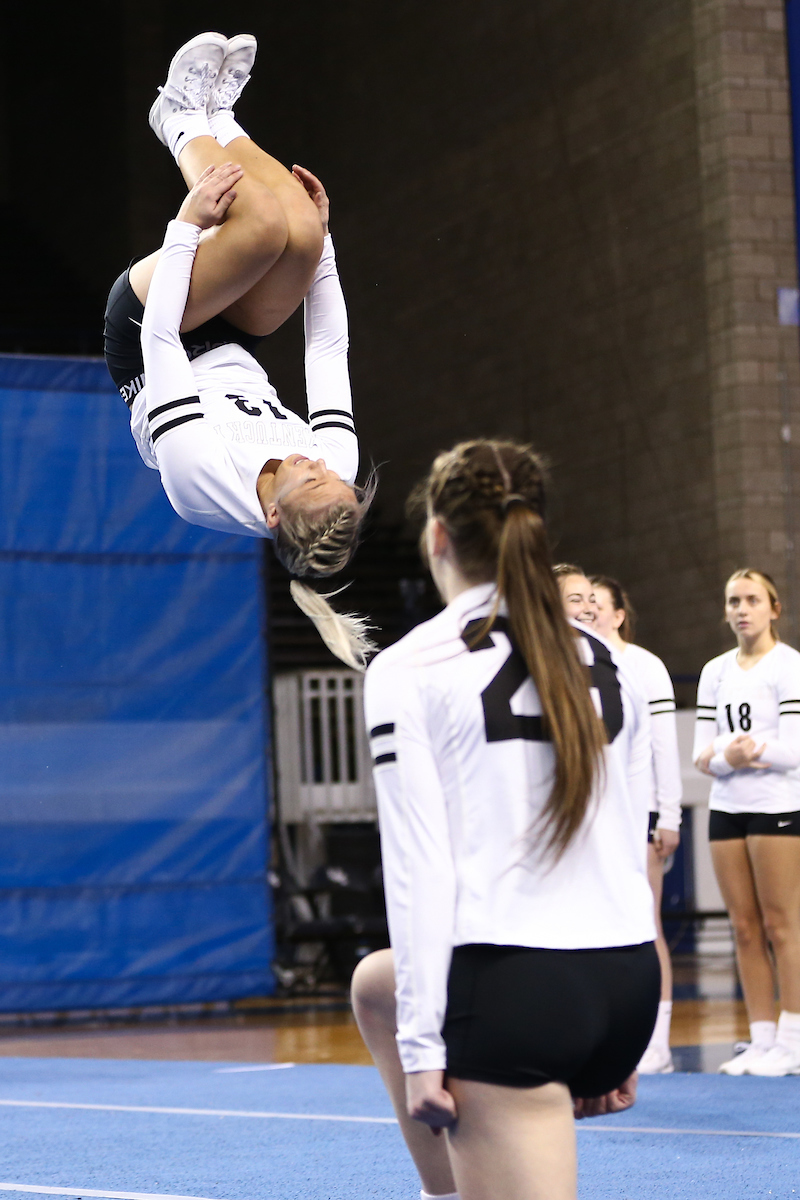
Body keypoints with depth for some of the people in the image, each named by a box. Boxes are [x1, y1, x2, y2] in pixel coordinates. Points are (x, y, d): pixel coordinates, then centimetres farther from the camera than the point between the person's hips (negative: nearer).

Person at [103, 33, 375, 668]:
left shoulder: (202, 478, -40)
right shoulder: (335, 463, -28)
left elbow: (160, 337, -33)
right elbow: (330, 349, -15)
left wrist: (188, 225, -28)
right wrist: (319, 235, -12)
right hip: (229, 356, 4)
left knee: (268, 220, -25)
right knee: (303, 228, -20)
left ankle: (189, 121, 4)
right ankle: (213, 116, 7)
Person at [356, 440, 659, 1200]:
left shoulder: (407, 668, -4)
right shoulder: (605, 662, 13)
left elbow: (418, 867, -9)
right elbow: (632, 841, 16)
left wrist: (421, 1049, -6)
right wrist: (619, 1047, 22)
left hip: (512, 992, -7)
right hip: (629, 977, 7)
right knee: (373, 982, 30)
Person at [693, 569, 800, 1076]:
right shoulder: (715, 672, 12)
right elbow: (702, 755, 6)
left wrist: (735, 751, -11)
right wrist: (726, 756, -15)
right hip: (726, 808, 6)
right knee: (745, 929, 5)